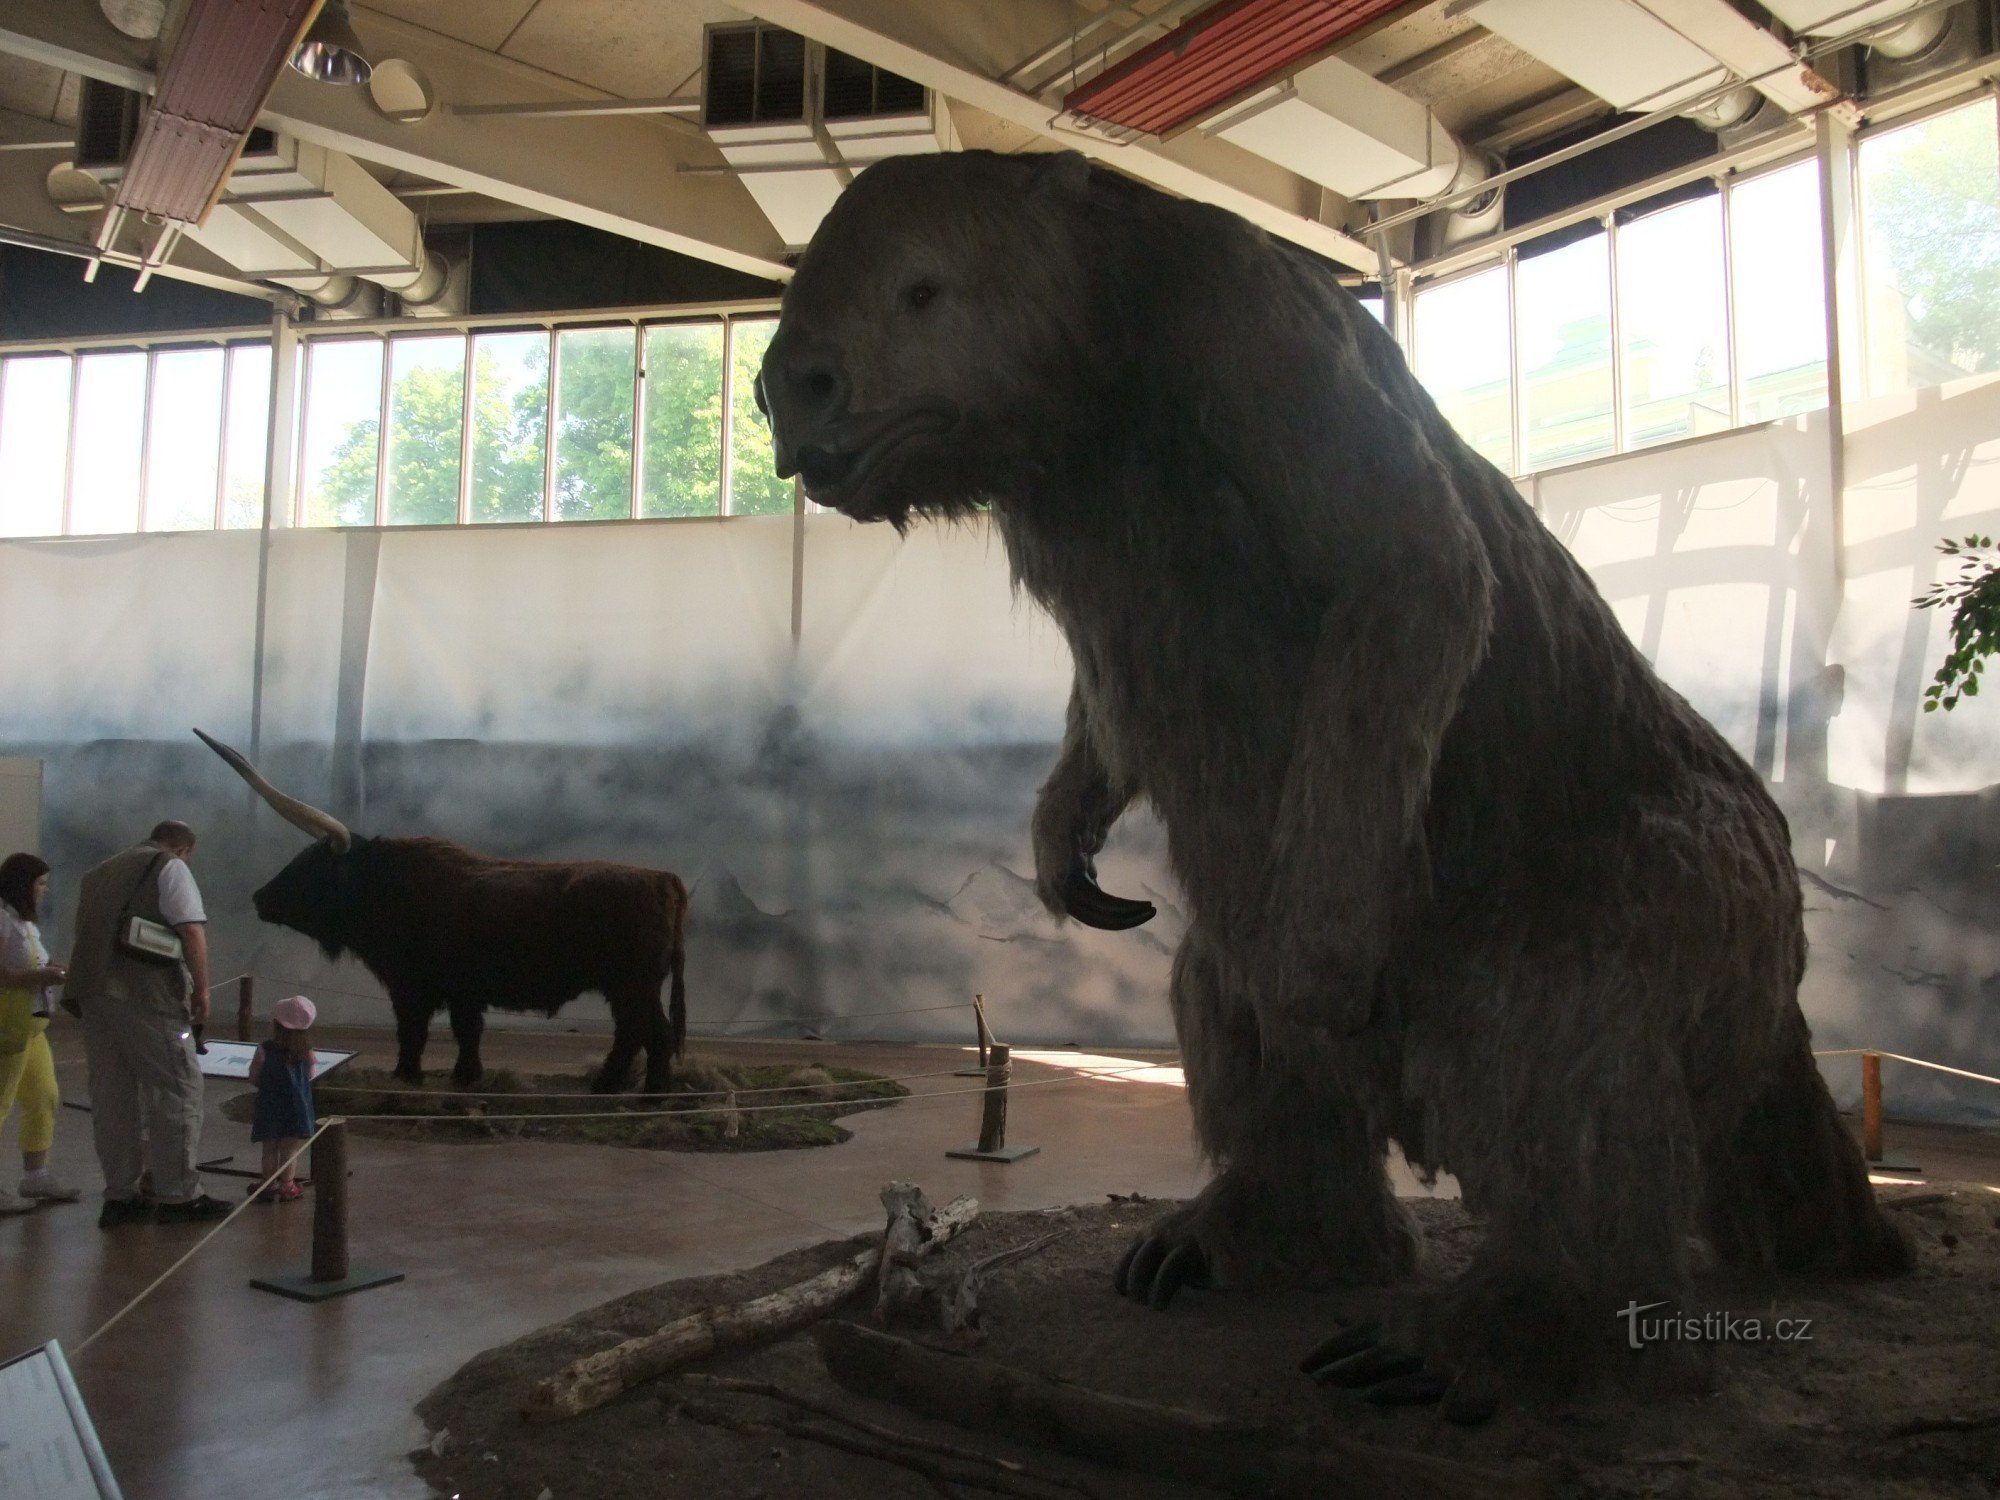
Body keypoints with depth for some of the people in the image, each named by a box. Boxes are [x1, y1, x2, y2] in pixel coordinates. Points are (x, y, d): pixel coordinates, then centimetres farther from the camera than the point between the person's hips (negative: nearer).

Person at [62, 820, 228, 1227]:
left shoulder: (100, 872, 24)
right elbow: (192, 930, -11)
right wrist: (201, 988, -8)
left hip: (92, 993, 8)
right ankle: (177, 1196, 0)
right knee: (177, 1090, -1)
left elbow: (86, 934, 25)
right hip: (147, 997, -8)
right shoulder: (170, 867, 0)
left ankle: (119, 1196, 15)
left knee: (111, 1095, 10)